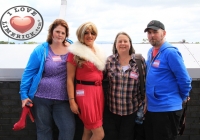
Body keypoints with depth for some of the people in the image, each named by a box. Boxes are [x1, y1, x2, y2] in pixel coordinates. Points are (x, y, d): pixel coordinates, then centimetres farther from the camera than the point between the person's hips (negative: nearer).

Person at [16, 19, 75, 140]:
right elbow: (29, 72, -3)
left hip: (63, 99, 1)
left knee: (69, 129, -4)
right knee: (43, 129, 13)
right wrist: (24, 94, -6)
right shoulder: (41, 50, -5)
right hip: (41, 98, -1)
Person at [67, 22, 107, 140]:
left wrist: (100, 92, 15)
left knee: (89, 130, 13)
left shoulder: (99, 52, 13)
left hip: (99, 91, 7)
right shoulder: (75, 53, -7)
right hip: (85, 92, -6)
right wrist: (72, 101, -12)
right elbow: (70, 79, -8)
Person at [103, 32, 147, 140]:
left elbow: (145, 83, 0)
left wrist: (145, 103, -1)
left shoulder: (140, 60, -4)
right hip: (113, 107, 2)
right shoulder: (109, 61, -1)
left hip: (132, 108, -1)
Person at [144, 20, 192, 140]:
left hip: (167, 109, -8)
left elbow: (184, 79, -15)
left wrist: (181, 98, -3)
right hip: (150, 108, 8)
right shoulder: (151, 52, 10)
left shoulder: (170, 52, -15)